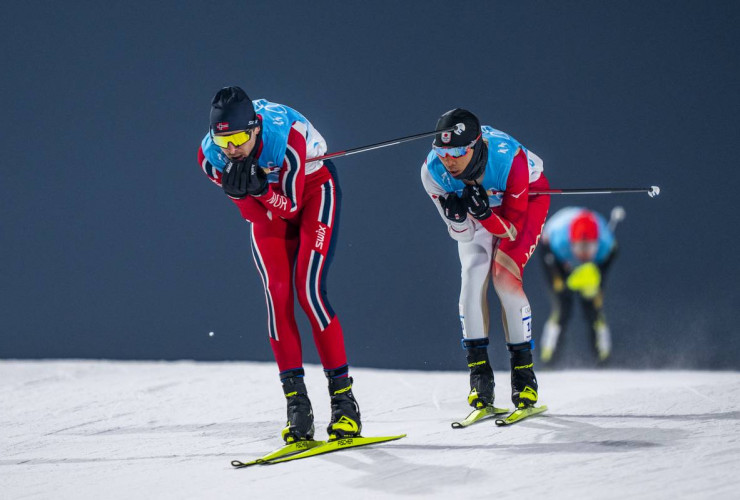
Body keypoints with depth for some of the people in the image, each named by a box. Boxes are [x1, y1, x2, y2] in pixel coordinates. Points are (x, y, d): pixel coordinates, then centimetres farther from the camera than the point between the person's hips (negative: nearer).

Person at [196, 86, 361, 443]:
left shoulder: (287, 138, -37)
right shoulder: (210, 156, -24)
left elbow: (291, 204, -27)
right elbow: (255, 214, -17)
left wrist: (260, 187, -45)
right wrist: (242, 190, -37)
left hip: (311, 188, -4)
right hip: (268, 206, 4)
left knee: (309, 290, -17)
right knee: (276, 295, -12)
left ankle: (344, 398, -12)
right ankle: (297, 403, -9)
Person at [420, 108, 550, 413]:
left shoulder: (511, 160, -40)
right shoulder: (432, 171, -30)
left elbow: (512, 230, -29)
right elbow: (464, 235, -20)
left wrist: (485, 214, -48)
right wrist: (456, 218, -42)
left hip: (528, 197, -3)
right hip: (479, 203, 3)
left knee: (504, 276, -19)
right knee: (472, 277, -16)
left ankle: (523, 371, -10)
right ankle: (479, 371, -9)